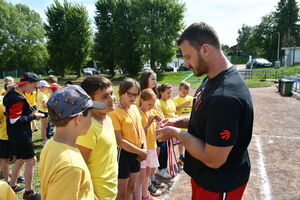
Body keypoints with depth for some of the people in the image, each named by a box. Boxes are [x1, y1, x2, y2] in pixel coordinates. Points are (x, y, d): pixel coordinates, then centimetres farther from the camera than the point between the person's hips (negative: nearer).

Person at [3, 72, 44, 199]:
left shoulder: (13, 93, 8)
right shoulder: (18, 98, -22)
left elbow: (11, 112, 16)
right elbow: (15, 120, -24)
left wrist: (30, 114, 9)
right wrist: (33, 116, -17)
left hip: (15, 134, 10)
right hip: (21, 135, -10)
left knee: (20, 159, 23)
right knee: (31, 160, 0)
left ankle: (12, 185, 38)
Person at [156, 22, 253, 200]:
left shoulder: (225, 97, -34)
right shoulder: (212, 79, -1)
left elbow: (213, 160, -29)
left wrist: (177, 133, -19)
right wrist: (179, 121, -2)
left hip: (220, 185, -8)